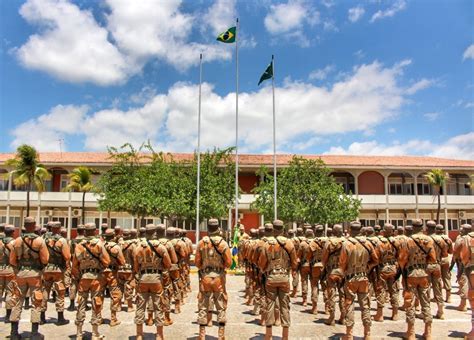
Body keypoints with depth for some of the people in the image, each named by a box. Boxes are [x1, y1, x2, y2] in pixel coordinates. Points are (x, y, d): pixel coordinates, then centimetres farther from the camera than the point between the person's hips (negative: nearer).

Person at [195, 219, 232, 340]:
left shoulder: (201, 243, -5)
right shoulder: (223, 243, -8)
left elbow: (197, 262, -2)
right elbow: (229, 262, -9)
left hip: (205, 277, 1)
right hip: (219, 278, 0)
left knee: (203, 307, 10)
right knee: (221, 307, 11)